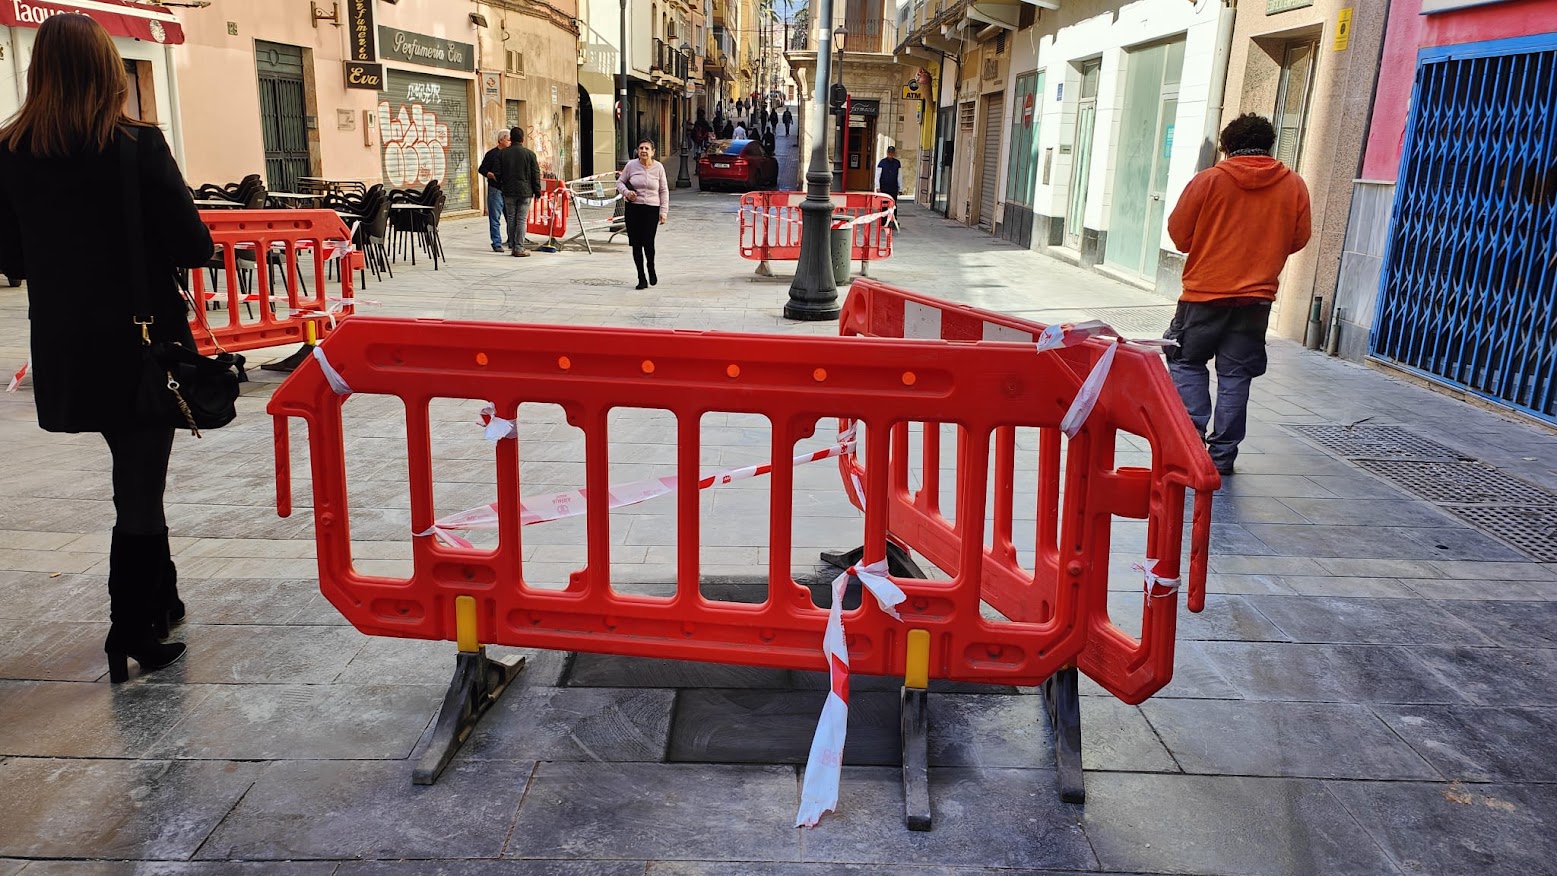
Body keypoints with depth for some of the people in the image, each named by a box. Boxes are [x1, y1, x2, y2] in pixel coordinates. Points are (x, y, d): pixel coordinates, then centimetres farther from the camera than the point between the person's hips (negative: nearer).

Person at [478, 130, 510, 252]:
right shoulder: (491, 154, 0)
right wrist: (492, 175, -16)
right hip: (495, 189, -4)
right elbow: (482, 169, 0)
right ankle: (497, 243, 2)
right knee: (495, 218, -2)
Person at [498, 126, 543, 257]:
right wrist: (537, 192, 5)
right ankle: (519, 248, -5)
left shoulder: (502, 153, 1)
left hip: (508, 192, 2)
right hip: (525, 192, -2)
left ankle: (512, 246, 14)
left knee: (511, 219, 11)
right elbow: (536, 175, -2)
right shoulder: (529, 154, -4)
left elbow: (497, 174, 3)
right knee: (522, 220, -1)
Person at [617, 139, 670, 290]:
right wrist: (626, 192, -9)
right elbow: (620, 181, 12)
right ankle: (642, 278, 12)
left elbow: (664, 191, 6)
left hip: (652, 209, -1)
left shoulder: (658, 167, 2)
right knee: (636, 244, 2)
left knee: (648, 242, -10)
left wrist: (664, 211, 0)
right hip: (633, 209, 1)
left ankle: (651, 270, 20)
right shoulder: (631, 165, 2)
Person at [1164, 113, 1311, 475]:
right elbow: (1298, 240, 7)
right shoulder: (1294, 185, 1)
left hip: (1205, 291, -2)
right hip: (1257, 296, 3)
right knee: (1235, 373, 8)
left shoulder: (1208, 180, -7)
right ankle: (1222, 454, 10)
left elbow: (1179, 234, -4)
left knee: (1187, 363, 12)